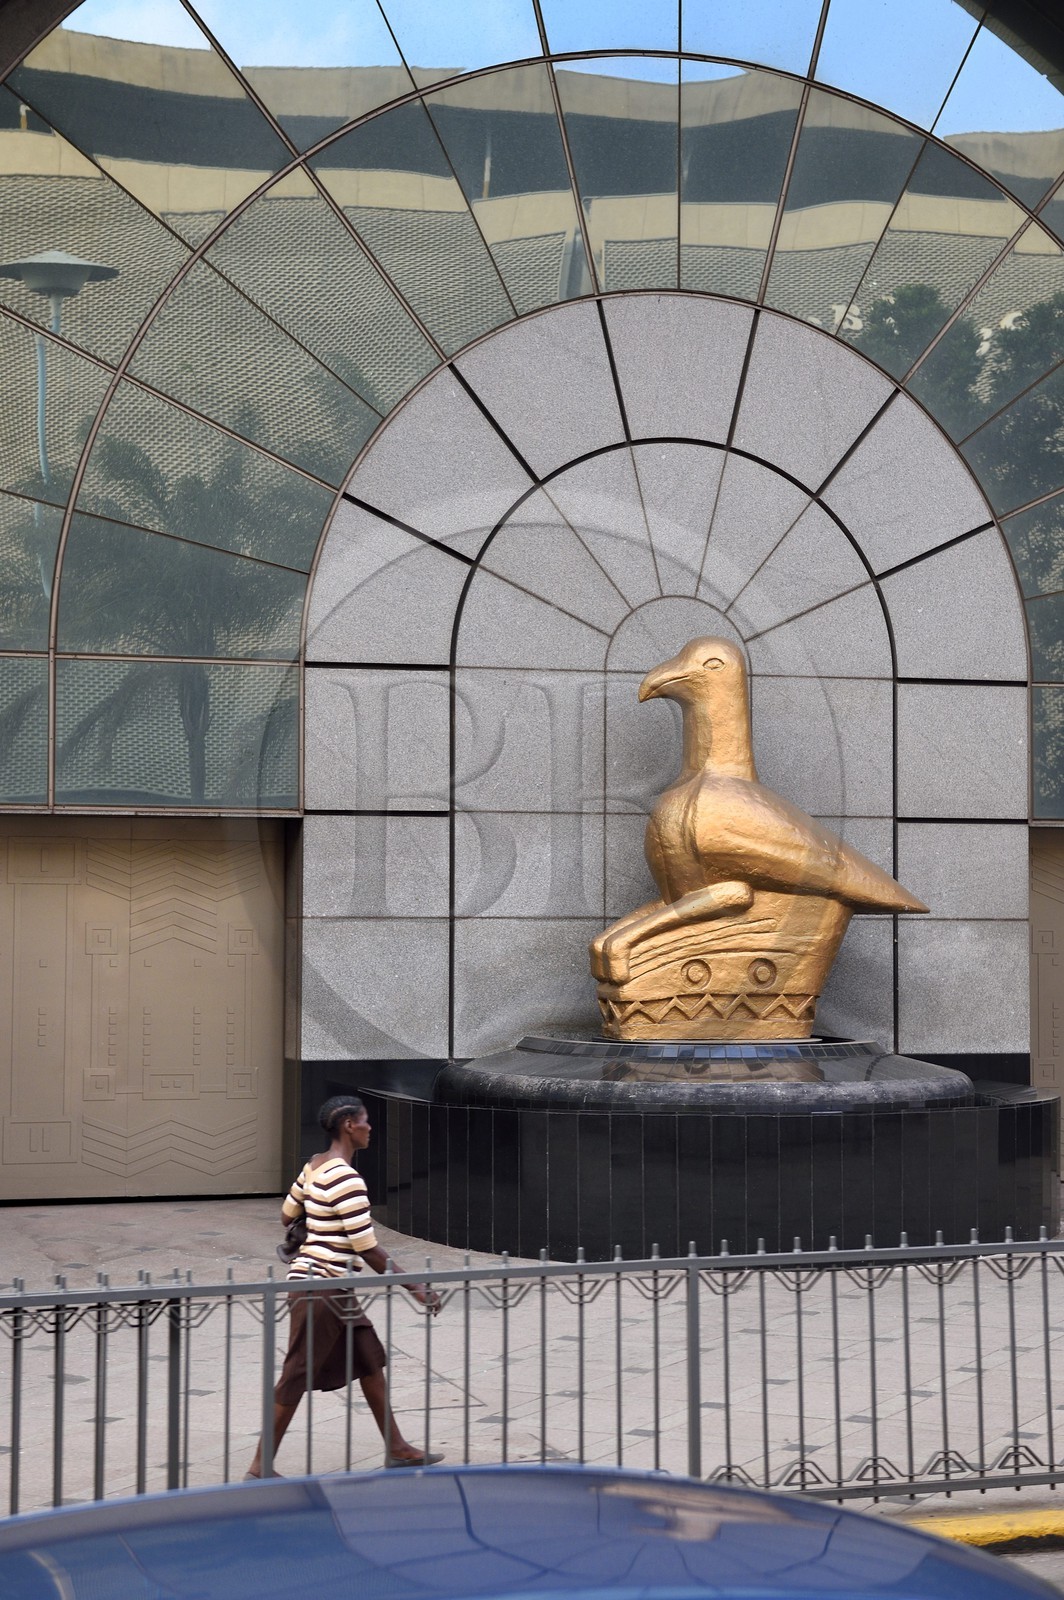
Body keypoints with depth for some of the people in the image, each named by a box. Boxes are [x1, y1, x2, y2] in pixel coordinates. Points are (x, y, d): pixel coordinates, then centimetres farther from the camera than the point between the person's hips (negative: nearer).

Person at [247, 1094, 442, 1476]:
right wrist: (415, 1289, -11)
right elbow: (368, 1250, -19)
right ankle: (260, 1467, 8)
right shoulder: (347, 1179, -21)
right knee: (298, 1377, -1)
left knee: (370, 1359, 16)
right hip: (322, 1288, -10)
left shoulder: (314, 1166, 6)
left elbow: (288, 1215, 21)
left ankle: (396, 1449, 26)